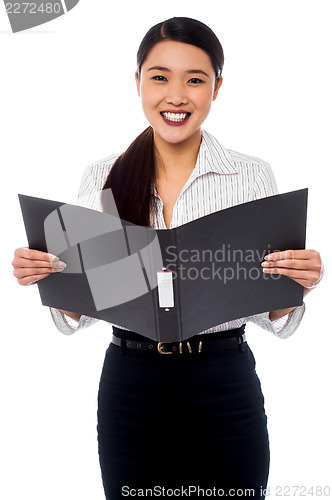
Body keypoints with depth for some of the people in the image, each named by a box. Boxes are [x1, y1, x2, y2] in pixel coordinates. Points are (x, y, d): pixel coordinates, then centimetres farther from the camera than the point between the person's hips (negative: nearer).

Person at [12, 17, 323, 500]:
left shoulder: (253, 176, -3)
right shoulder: (102, 178, -1)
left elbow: (276, 319, 0)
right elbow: (75, 316, 3)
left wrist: (296, 283, -20)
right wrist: (46, 274, -16)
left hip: (224, 390, 0)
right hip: (130, 387, 1)